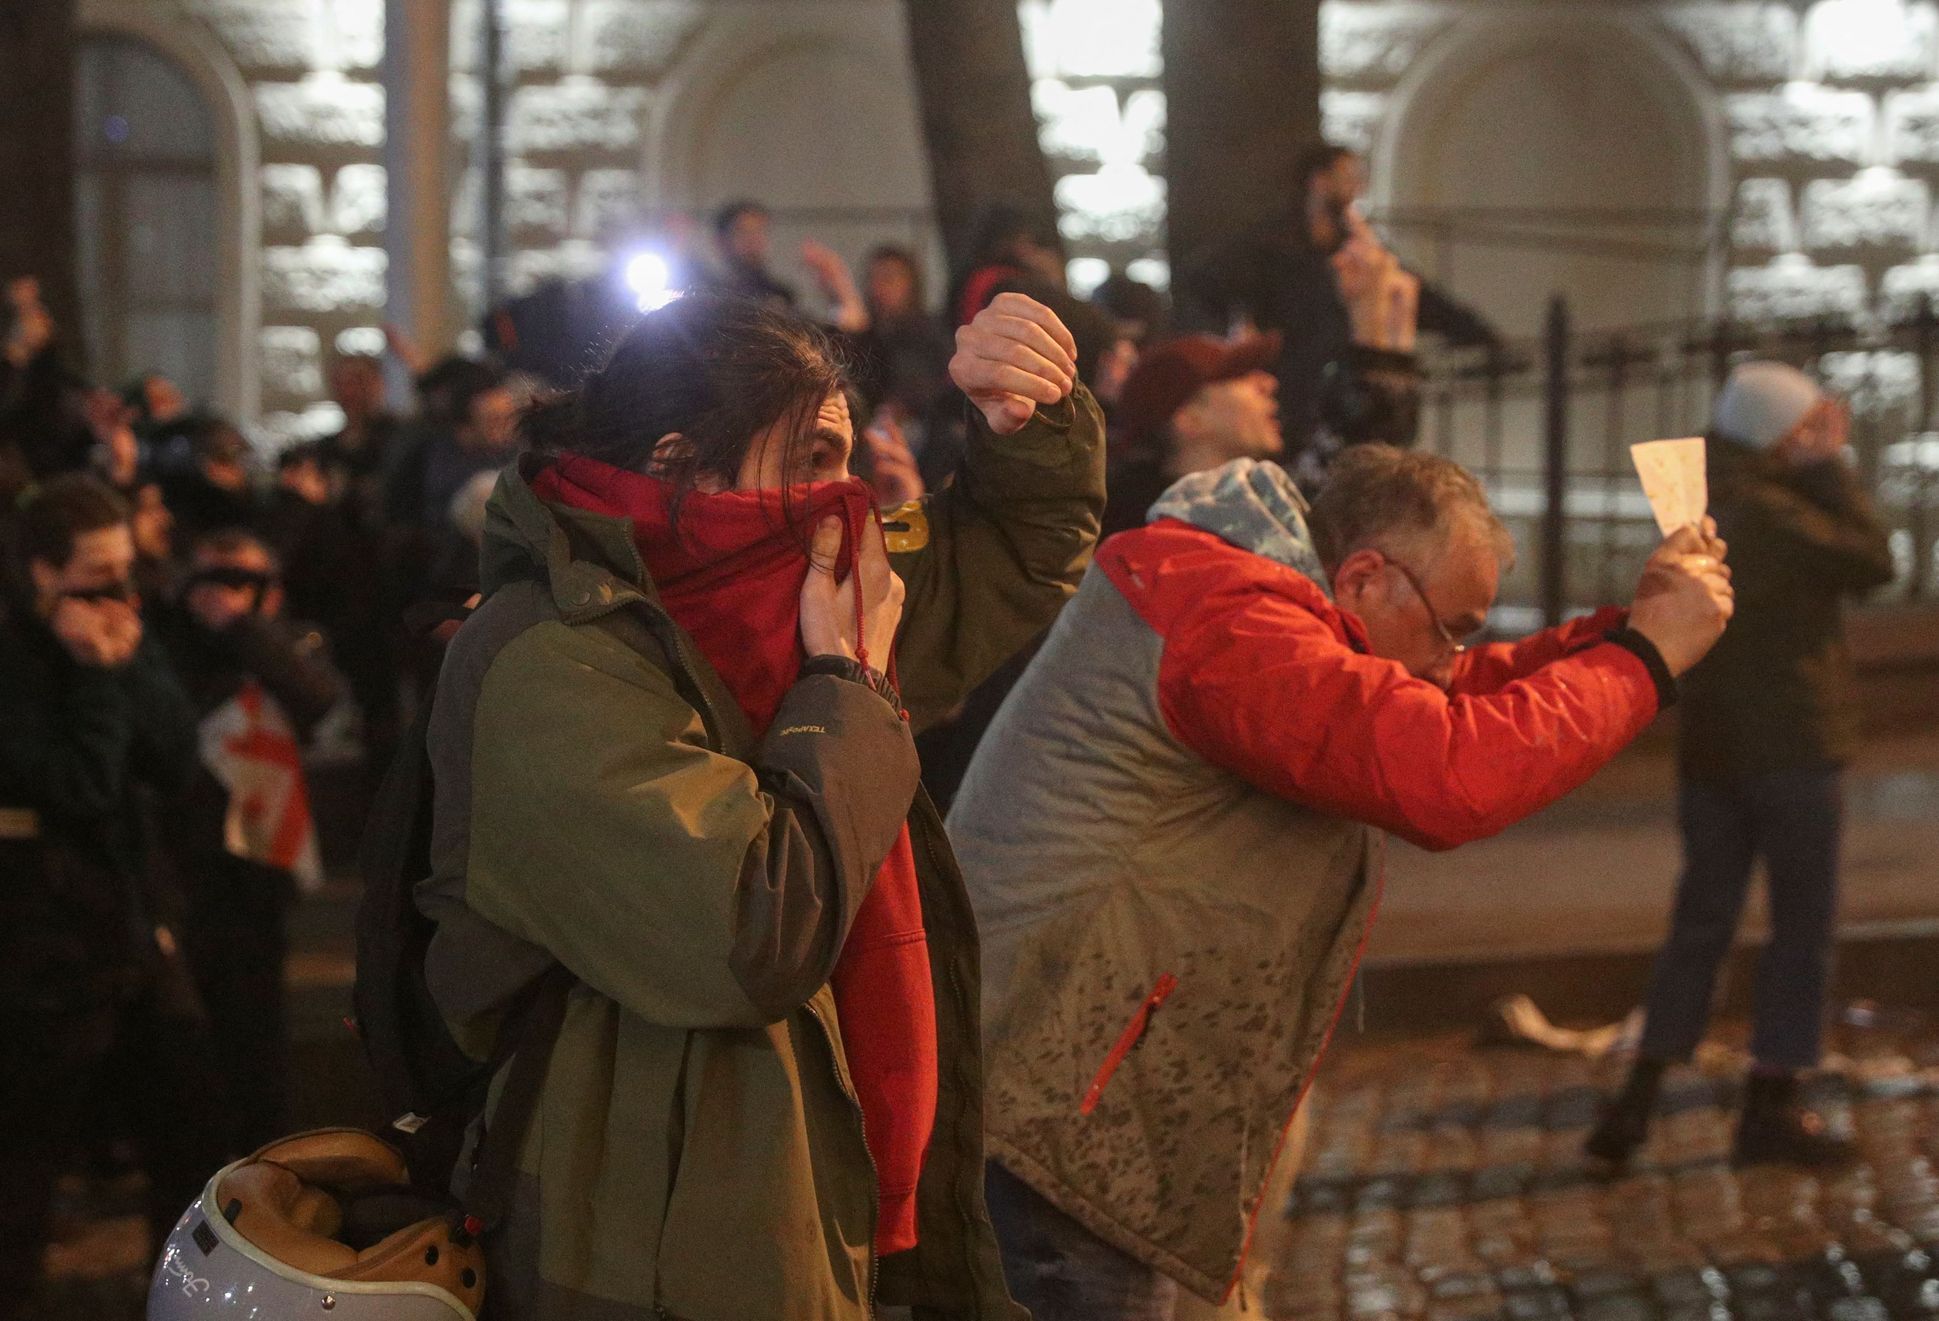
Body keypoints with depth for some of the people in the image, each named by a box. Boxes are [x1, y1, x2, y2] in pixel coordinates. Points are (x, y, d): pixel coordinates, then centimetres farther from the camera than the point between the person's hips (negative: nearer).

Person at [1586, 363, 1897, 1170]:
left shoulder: (1700, 506, 10)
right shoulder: (1768, 511, -16)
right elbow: (1872, 563, -10)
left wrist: (1821, 472, 11)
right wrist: (1830, 470, -4)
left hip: (1710, 750, 8)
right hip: (1791, 744, -8)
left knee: (1700, 923, 12)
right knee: (1802, 927, 3)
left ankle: (1638, 1100, 5)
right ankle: (1770, 1106, 4)